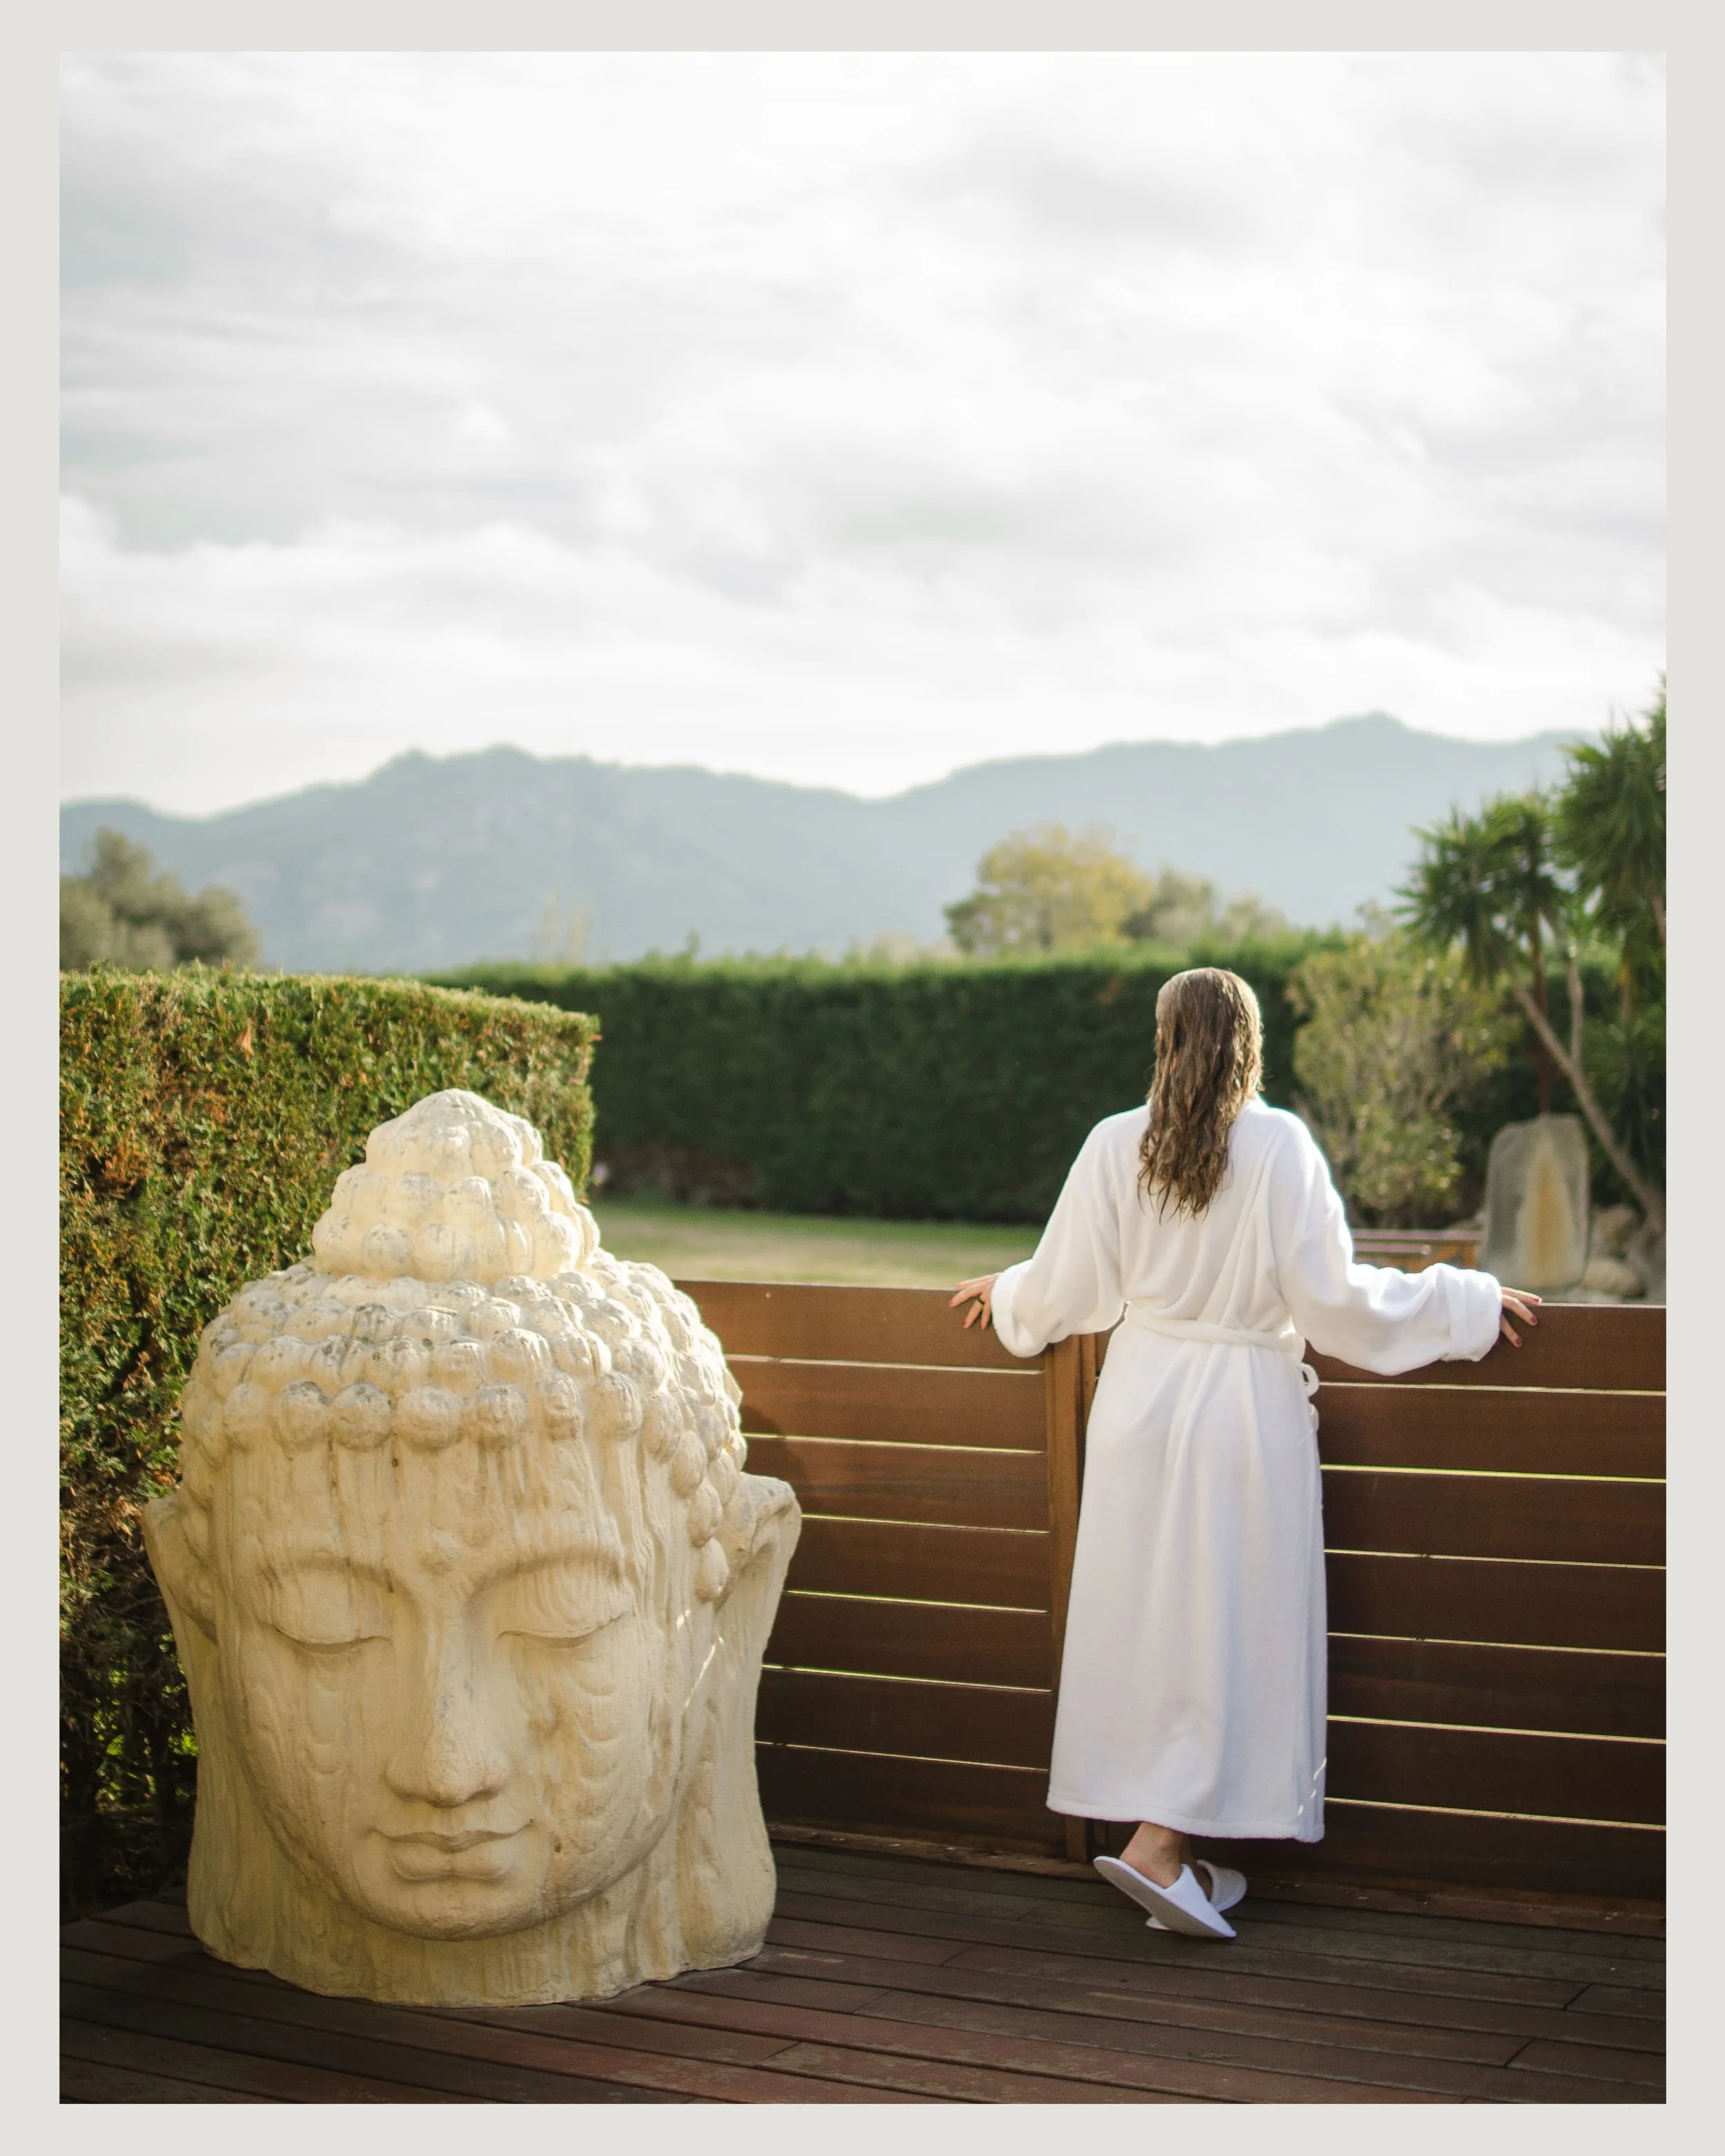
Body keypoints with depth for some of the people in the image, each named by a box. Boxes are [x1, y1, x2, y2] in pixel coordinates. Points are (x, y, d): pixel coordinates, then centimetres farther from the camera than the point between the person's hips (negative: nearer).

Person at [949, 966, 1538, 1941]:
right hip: (1246, 1411, -4)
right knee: (1230, 1626, 3)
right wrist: (1465, 1303, 0)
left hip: (1141, 1402, 4)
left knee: (1151, 1615, 11)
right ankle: (1159, 1845, -3)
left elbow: (1065, 1293, 4)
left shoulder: (1114, 1145, -2)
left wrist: (1006, 1291, 26)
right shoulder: (1280, 1144, -11)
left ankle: (1175, 1850, 19)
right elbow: (1336, 1301, -12)